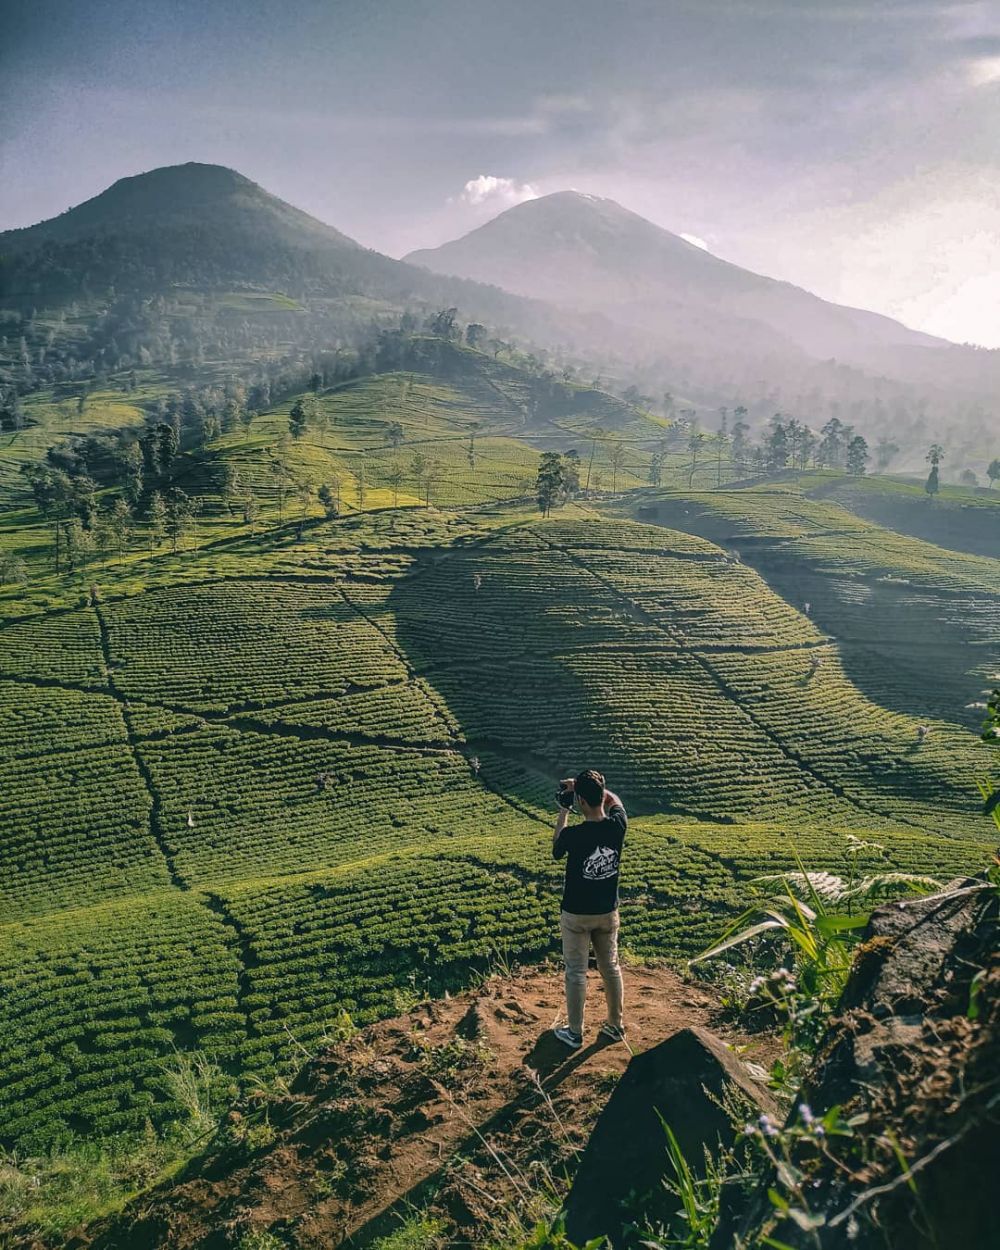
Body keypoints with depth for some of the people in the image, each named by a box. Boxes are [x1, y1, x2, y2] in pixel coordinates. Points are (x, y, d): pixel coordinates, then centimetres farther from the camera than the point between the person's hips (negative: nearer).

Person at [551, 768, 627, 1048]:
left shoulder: (572, 834, -26)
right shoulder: (617, 825, -16)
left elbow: (556, 849, -1)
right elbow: (614, 800, 8)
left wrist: (563, 810, 1)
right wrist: (590, 784, 3)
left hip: (576, 914, -4)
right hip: (608, 912, 4)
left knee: (576, 973, 11)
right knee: (611, 968, 19)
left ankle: (575, 1033, 23)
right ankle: (615, 1025, 33)